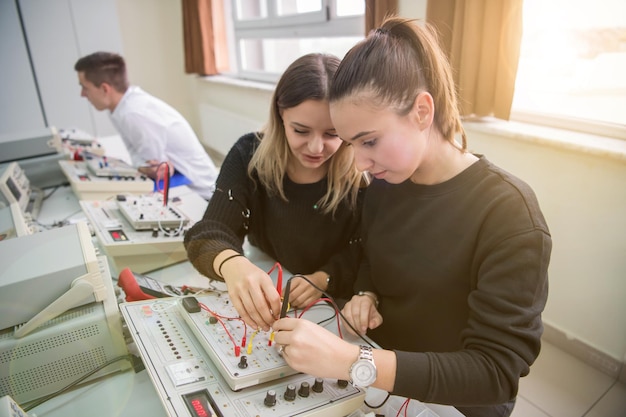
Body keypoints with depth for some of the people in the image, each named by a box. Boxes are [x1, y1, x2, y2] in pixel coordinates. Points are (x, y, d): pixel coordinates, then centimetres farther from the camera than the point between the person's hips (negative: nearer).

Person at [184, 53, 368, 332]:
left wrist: (324, 279, -25)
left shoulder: (363, 175, -14)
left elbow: (362, 253, -5)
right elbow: (208, 235, -20)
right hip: (259, 305, 1)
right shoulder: (249, 155, -11)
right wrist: (232, 264, -42)